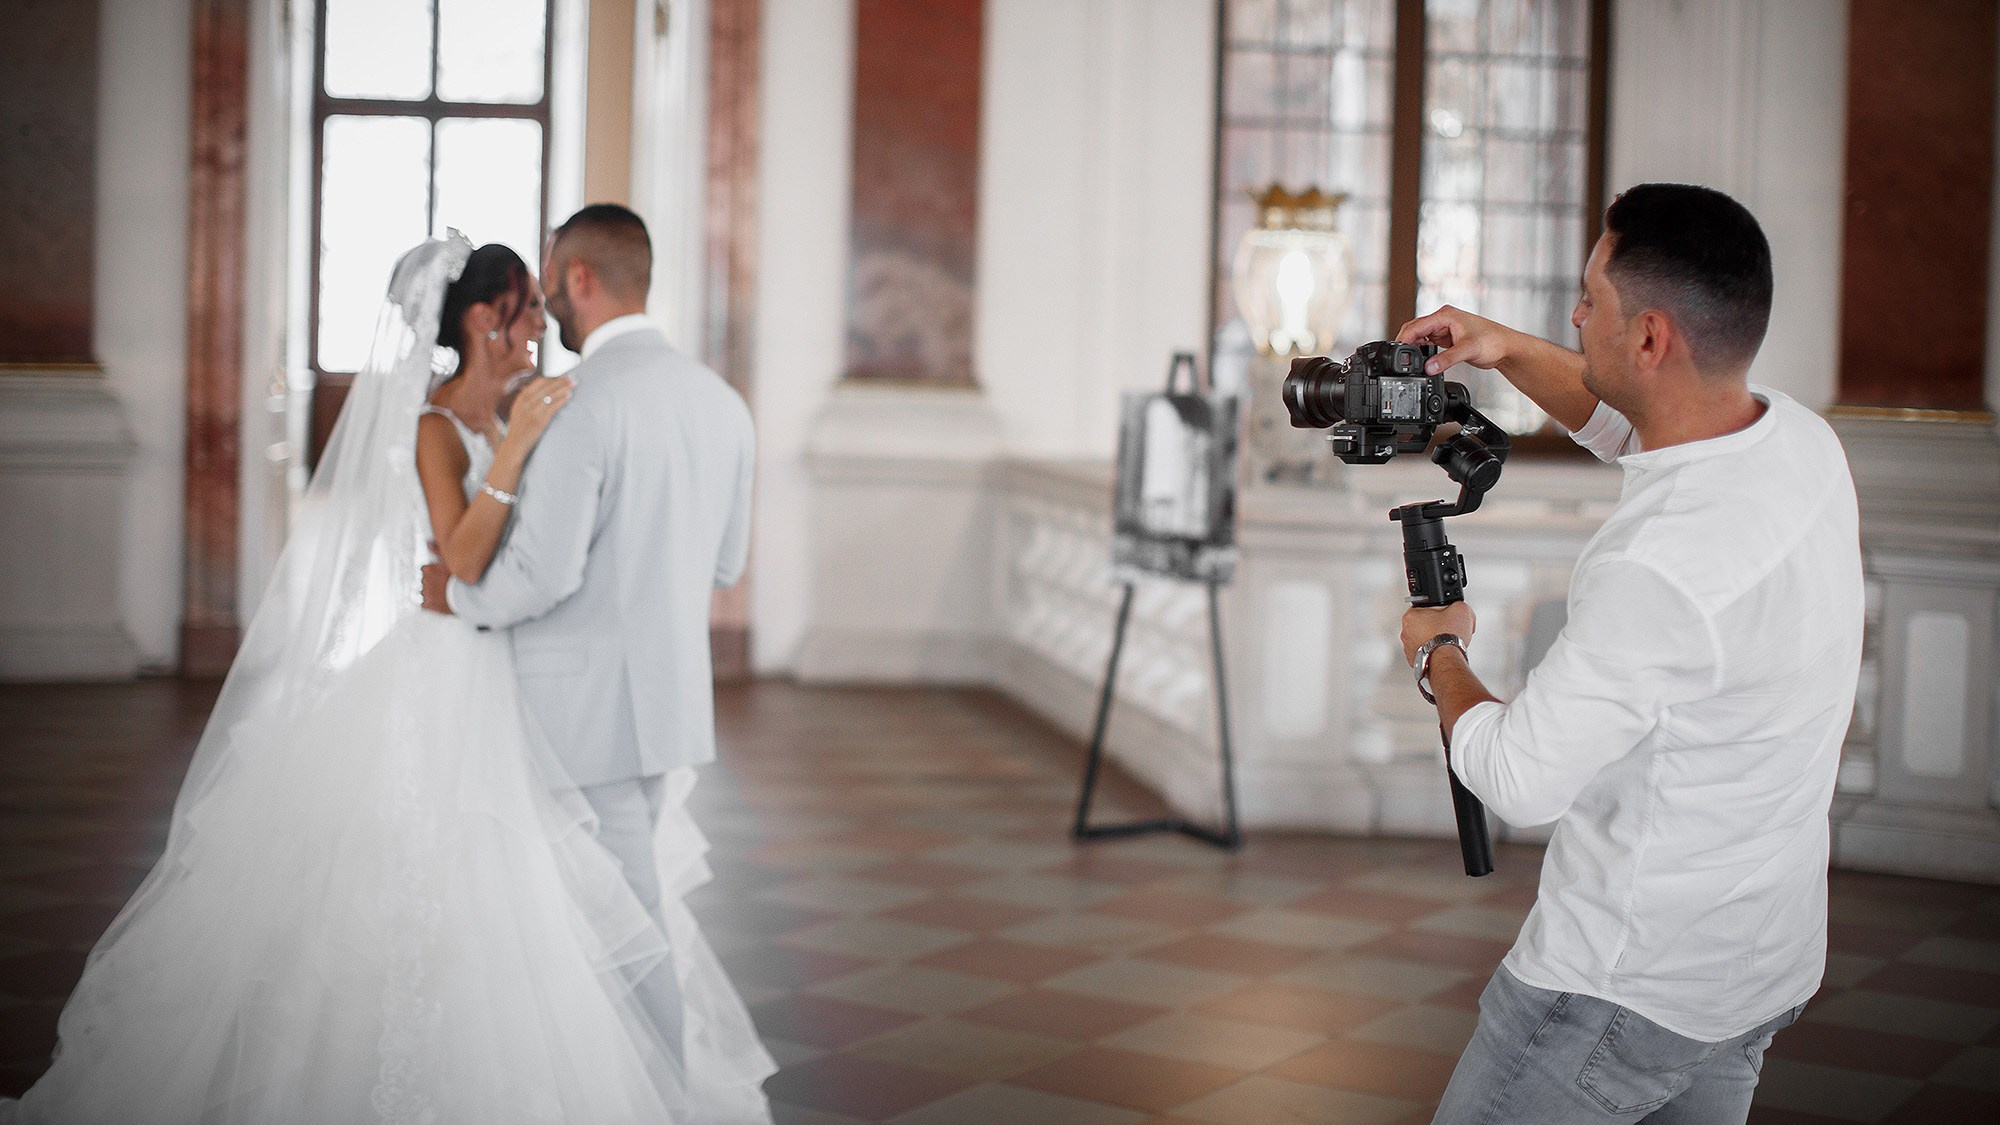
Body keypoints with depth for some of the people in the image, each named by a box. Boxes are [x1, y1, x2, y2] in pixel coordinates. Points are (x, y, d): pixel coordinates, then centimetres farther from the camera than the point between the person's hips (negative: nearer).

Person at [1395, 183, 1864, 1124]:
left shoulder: (1660, 570, -33)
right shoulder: (1800, 438, -5)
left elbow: (1520, 780, -21)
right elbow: (1631, 423, 18)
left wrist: (1437, 655, -4)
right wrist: (1507, 350, 9)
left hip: (1629, 989, -8)